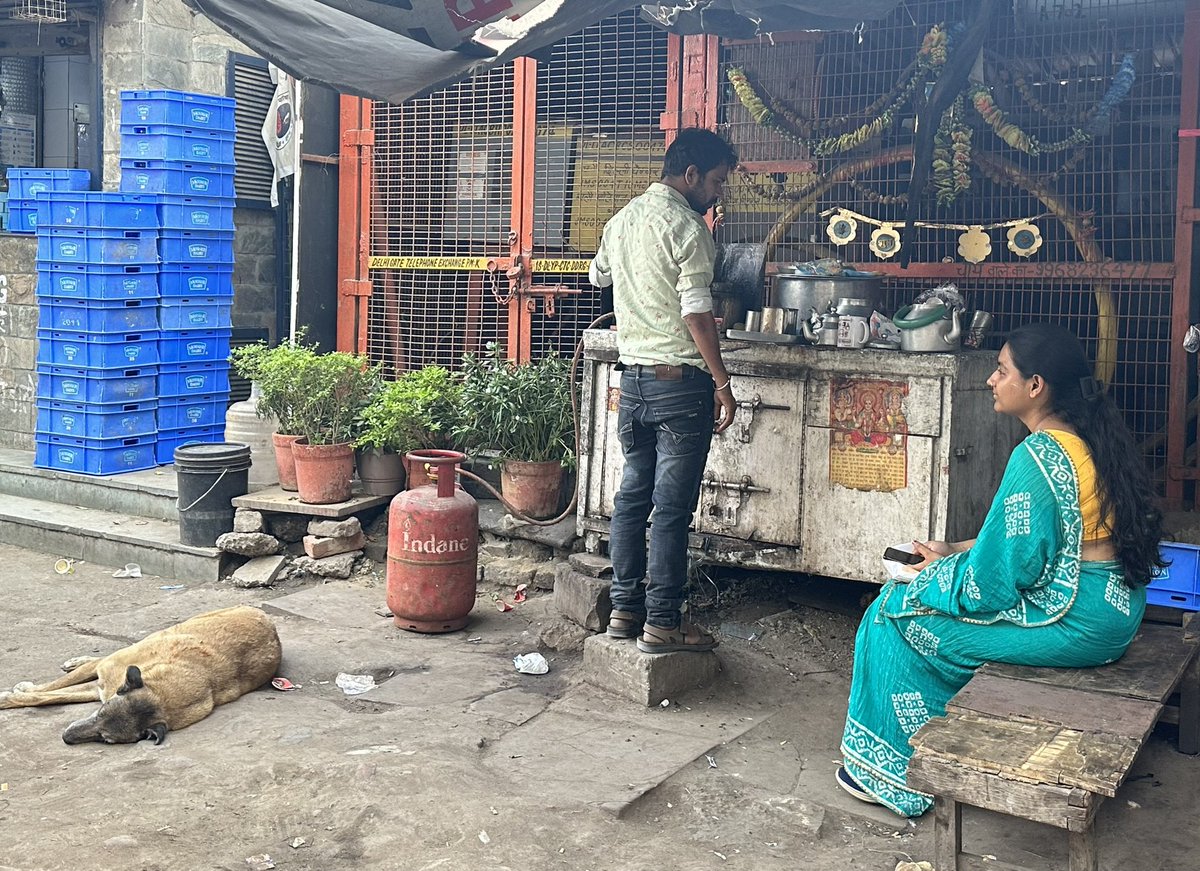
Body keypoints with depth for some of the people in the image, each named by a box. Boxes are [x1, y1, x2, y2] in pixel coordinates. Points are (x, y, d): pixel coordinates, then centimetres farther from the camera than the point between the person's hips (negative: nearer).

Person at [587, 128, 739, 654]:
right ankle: (662, 623, 1)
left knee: (632, 496, 12)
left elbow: (598, 276, 32)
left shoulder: (621, 220, 12)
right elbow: (697, 314, -17)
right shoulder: (687, 226, -12)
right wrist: (722, 384, -13)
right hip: (680, 380, -8)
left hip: (632, 376, 8)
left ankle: (625, 610, 18)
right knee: (672, 507, -3)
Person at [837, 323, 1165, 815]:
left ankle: (898, 771, 13)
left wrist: (945, 566, -1)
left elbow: (992, 583, -20)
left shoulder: (1036, 458, -23)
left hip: (1072, 622, -10)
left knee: (898, 612, 0)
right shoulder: (1090, 438, 7)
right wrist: (958, 550, 12)